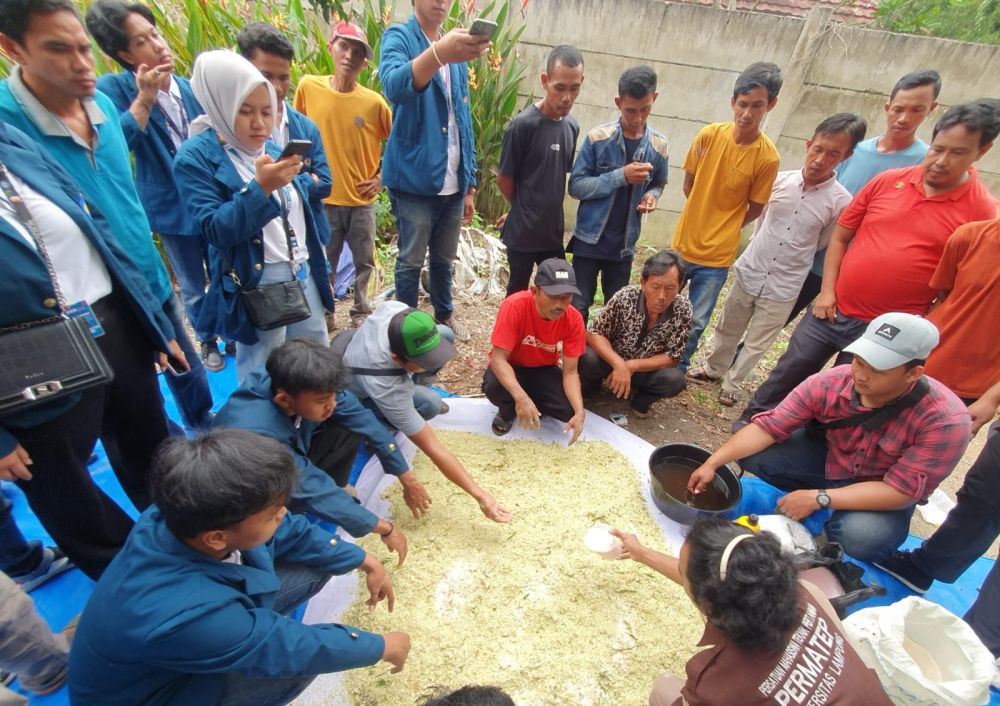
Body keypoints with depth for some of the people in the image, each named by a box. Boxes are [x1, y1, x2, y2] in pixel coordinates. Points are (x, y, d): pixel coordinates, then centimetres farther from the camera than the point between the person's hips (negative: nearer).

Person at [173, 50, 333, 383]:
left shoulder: (273, 148, 11)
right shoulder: (196, 156, -9)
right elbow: (216, 232, -19)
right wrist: (260, 188, -30)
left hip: (304, 275, 7)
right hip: (256, 286, -6)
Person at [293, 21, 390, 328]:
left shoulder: (374, 102, -6)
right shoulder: (308, 87, -3)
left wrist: (382, 177, 1)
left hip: (362, 200, 0)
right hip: (322, 198, 0)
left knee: (364, 262, 11)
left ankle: (361, 312, 30)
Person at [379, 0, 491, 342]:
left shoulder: (457, 48, 16)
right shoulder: (399, 37, -4)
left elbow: (464, 122, 16)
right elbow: (394, 86, -28)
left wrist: (469, 185, 12)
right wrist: (439, 53, -47)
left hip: (453, 182, 6)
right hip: (415, 179, -6)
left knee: (444, 258, 17)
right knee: (411, 260, 4)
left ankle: (444, 314, 35)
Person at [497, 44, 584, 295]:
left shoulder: (572, 126, 3)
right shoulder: (523, 125, -16)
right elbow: (504, 179, -8)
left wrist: (547, 209, 6)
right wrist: (524, 210, 6)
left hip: (554, 231, 6)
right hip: (522, 232, -6)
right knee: (518, 294, 10)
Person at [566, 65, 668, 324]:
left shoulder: (659, 145, 1)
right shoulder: (597, 137, -9)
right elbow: (576, 186, -11)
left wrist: (652, 196, -8)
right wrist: (620, 176, -21)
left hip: (624, 245, 3)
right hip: (589, 240, -3)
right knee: (578, 308, 4)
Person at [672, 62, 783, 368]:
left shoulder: (767, 158, -13)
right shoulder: (709, 135, -7)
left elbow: (754, 210, -3)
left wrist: (720, 231, 2)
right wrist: (705, 219, 5)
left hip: (716, 256, -2)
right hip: (683, 244, 3)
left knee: (695, 322, 8)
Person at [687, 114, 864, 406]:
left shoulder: (841, 202, -13)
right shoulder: (779, 180, -7)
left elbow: (824, 246, 3)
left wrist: (791, 259, 11)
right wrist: (762, 252, 13)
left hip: (783, 288, -2)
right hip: (748, 272, 2)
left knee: (757, 344, 12)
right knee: (727, 330, 19)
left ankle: (732, 383, 32)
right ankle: (713, 368, 42)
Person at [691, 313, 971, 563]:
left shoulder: (945, 421, -30)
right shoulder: (829, 383, -25)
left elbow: (901, 490, -28)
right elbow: (769, 425, -22)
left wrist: (820, 498, -34)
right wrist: (713, 463, -30)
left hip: (885, 492, -2)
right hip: (827, 456, 3)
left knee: (862, 537, -35)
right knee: (753, 455, -19)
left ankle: (829, 514, 3)